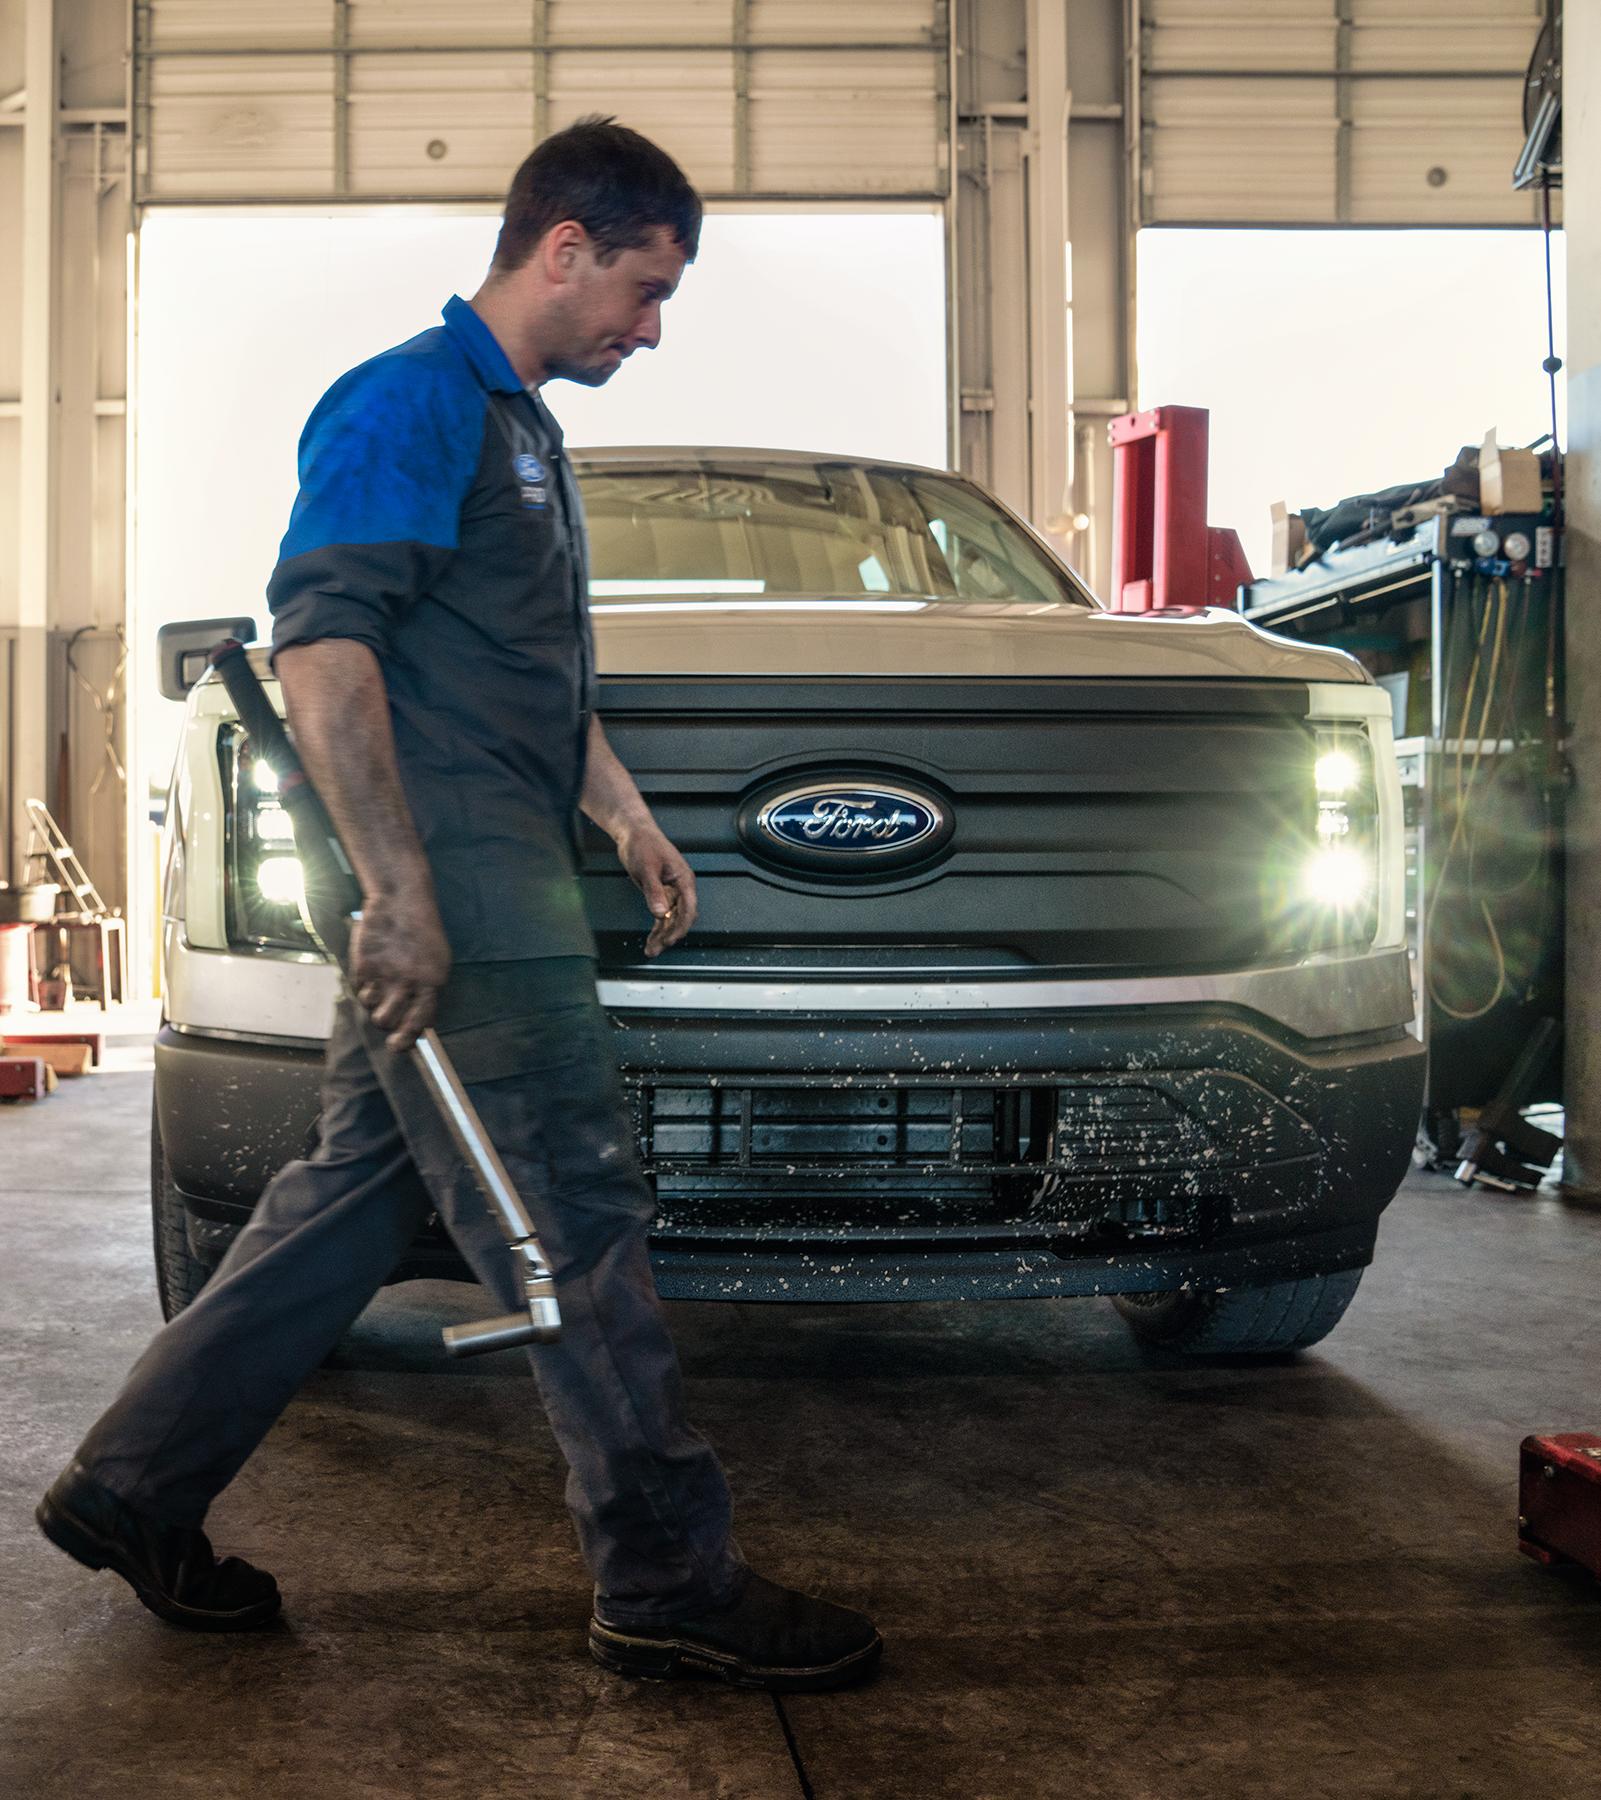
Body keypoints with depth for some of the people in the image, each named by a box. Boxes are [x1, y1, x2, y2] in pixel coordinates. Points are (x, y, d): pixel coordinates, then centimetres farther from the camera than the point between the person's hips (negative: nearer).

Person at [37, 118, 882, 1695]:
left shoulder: (519, 428, 23)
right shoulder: (410, 399, -9)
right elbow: (318, 644, -20)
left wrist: (627, 819, 25)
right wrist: (397, 891, -25)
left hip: (493, 892, 10)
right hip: (458, 900, -10)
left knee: (358, 1194, 13)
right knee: (576, 1221, -6)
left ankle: (132, 1490, 24)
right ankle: (671, 1586, 3)